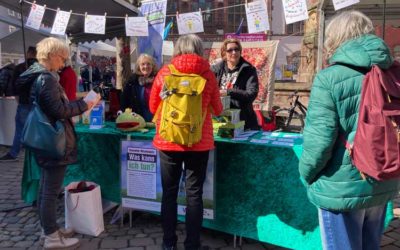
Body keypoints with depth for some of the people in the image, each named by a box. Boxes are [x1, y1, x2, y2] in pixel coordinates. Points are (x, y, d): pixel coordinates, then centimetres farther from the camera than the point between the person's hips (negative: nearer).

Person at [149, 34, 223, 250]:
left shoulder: (164, 72, -1)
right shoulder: (207, 74, -2)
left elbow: (153, 107, 9)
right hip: (199, 141, 0)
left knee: (169, 193, 12)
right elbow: (217, 110, 10)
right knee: (194, 194, 8)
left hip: (168, 140, 1)